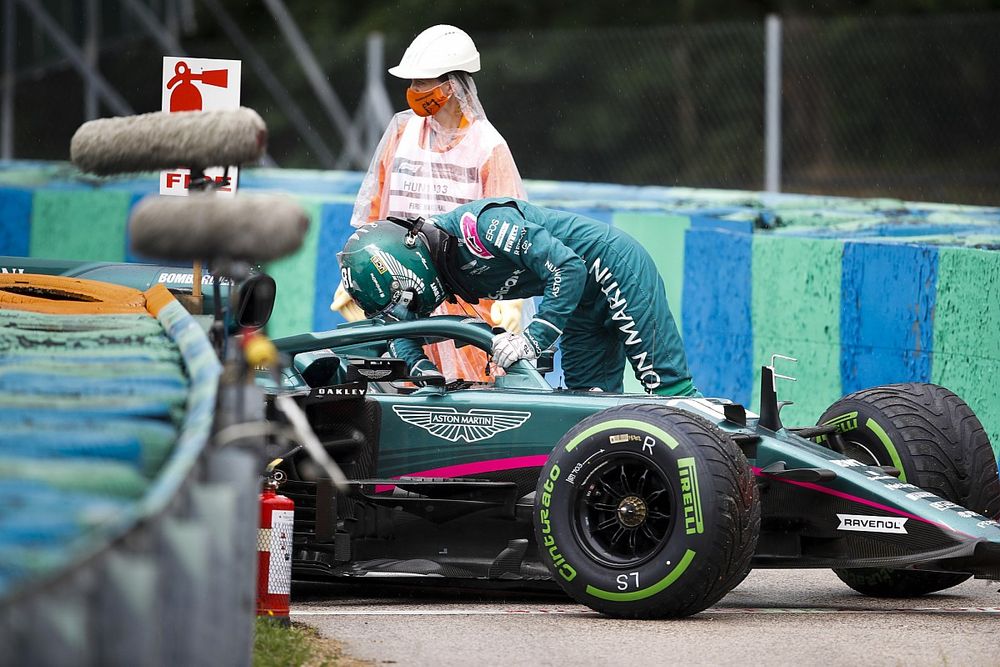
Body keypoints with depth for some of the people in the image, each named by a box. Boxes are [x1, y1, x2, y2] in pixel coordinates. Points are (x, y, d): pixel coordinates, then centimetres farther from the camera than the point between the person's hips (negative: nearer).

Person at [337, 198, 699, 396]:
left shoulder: (481, 224, -32)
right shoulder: (426, 259, -4)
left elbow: (568, 268, -34)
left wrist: (533, 339, -34)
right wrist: (418, 366, -17)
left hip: (615, 268, -9)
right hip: (584, 302, 9)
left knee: (665, 382, -9)